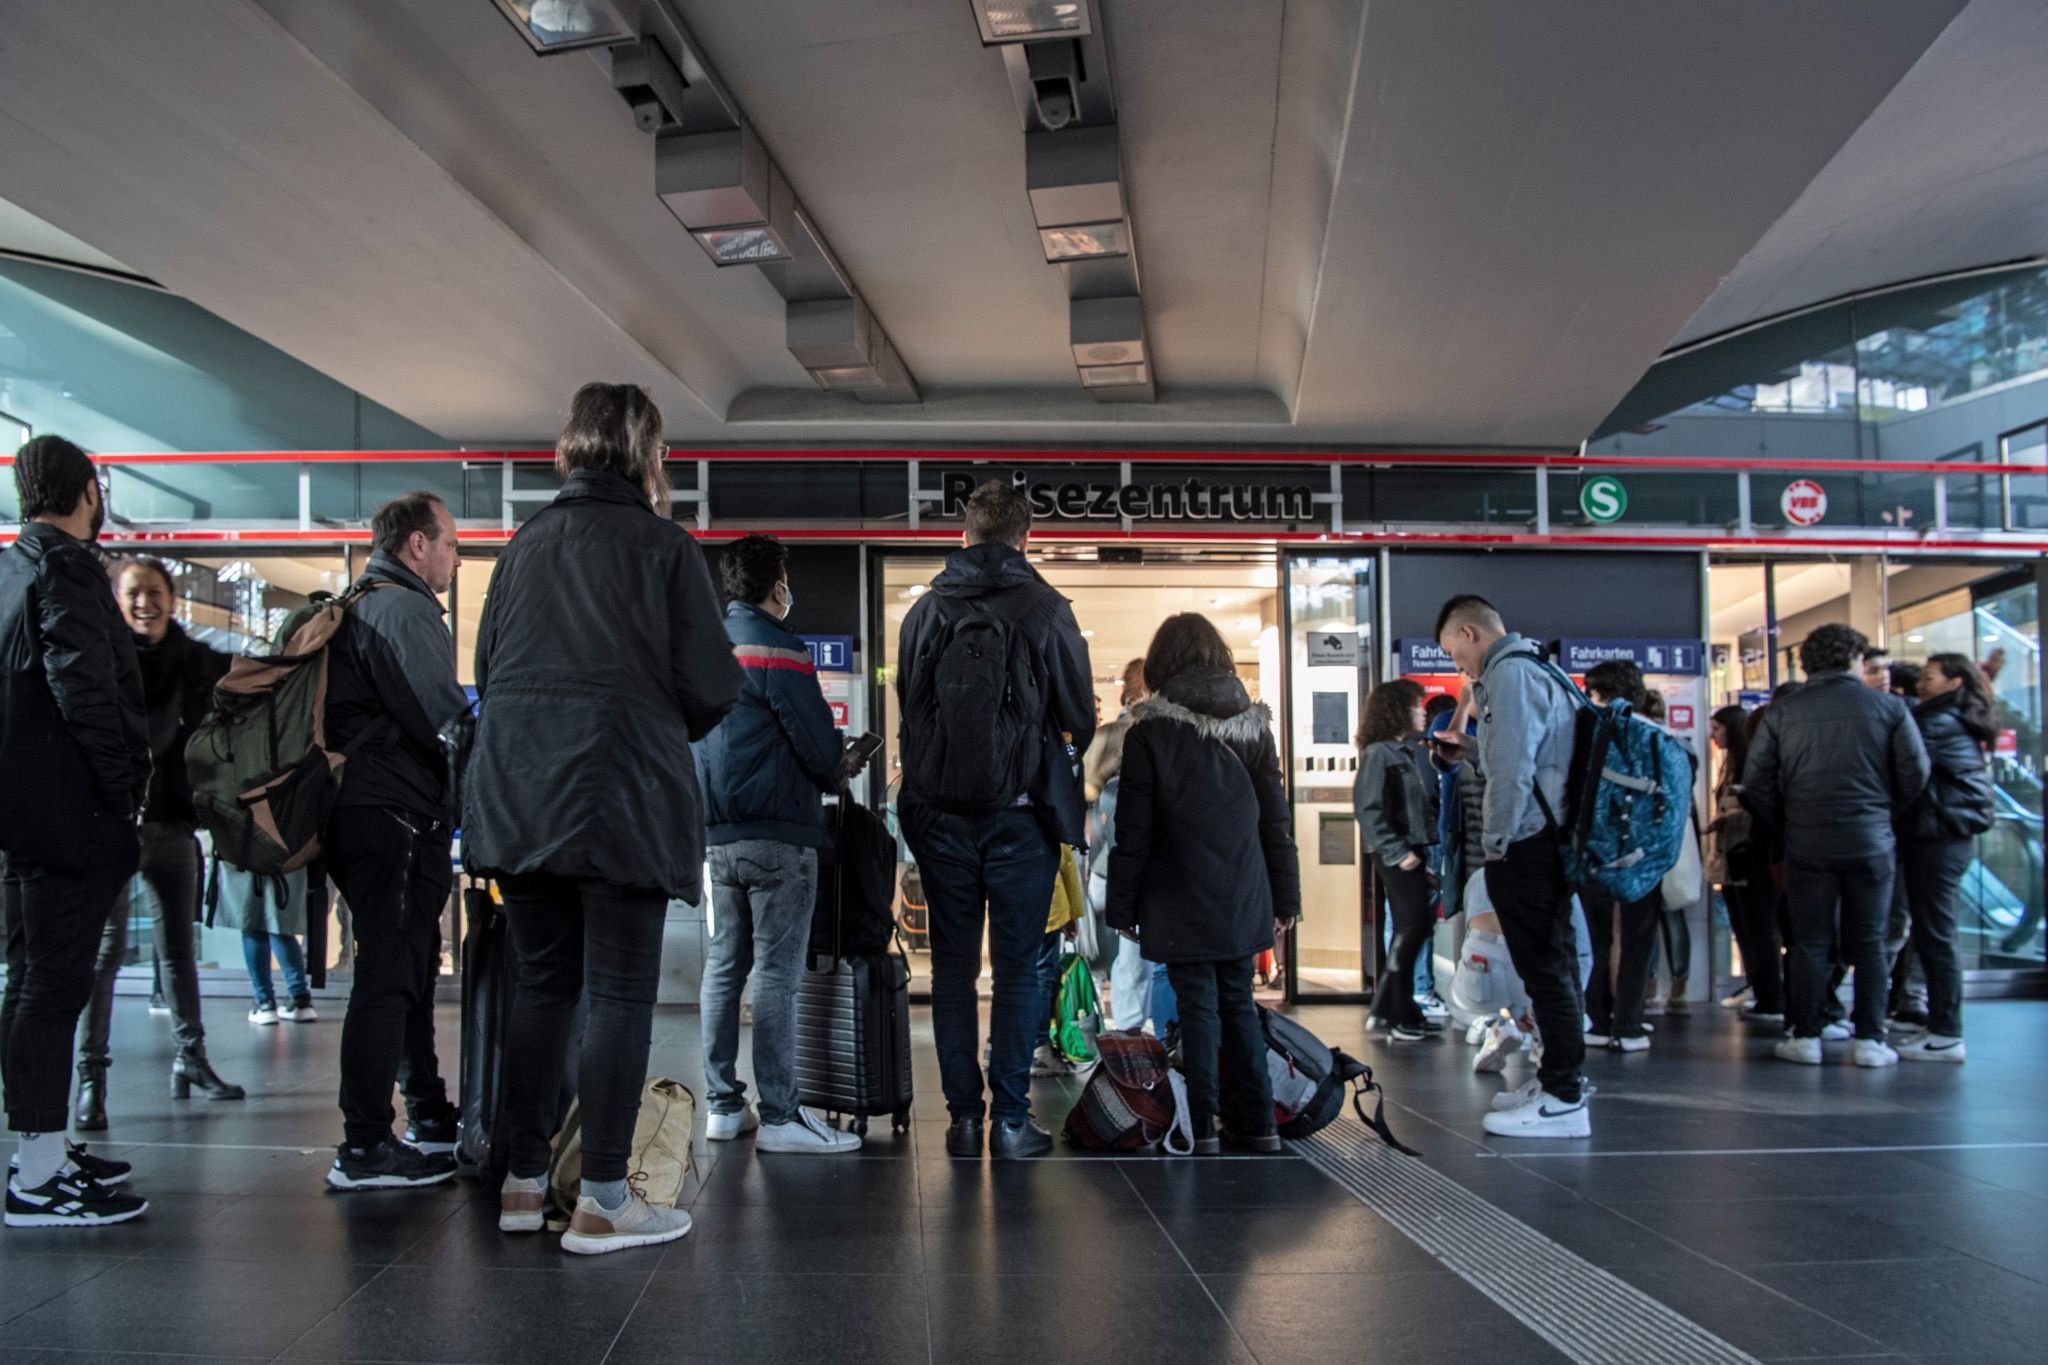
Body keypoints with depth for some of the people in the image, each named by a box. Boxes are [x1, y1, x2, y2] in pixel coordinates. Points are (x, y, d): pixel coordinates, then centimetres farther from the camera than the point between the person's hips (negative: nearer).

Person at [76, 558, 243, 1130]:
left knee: (179, 944, 13)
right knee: (107, 944, -7)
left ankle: (191, 1057, 23)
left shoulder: (195, 660, 7)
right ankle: (91, 1074, -2)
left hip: (172, 820, 5)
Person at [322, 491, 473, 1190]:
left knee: (410, 966, 18)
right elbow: (447, 720, -18)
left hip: (363, 814, 11)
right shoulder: (402, 611, -12)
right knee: (388, 975, -8)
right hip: (396, 818, -11)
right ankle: (364, 1149, -5)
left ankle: (430, 1119, 30)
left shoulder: (356, 609, 22)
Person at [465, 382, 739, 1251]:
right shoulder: (662, 544, -3)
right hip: (623, 790, -5)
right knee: (619, 992, 1)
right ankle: (602, 1202, 3)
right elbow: (711, 683, -7)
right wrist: (670, 729, 13)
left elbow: (486, 668, 14)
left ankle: (522, 1182, 19)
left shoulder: (526, 544, 12)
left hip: (516, 790, 5)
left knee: (542, 982, 14)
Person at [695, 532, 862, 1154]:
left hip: (719, 834, 8)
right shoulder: (776, 649, -10)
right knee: (776, 973, -6)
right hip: (778, 833, -8)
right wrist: (839, 771, 9)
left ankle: (724, 1104, 16)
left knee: (724, 965, 11)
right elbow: (819, 746, -13)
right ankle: (780, 1115, -3)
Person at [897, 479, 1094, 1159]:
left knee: (952, 965, 8)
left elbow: (906, 710, 13)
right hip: (1019, 814, -2)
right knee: (1017, 968, 3)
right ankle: (1010, 1120, 3)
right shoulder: (1045, 610, -4)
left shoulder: (924, 610, 5)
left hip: (940, 814, 3)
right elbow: (1080, 720, 1)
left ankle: (963, 1115, 9)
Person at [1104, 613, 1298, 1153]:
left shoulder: (1149, 734, -8)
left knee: (1198, 1007, 4)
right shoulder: (1254, 726, 4)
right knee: (1237, 1002, 14)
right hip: (1243, 899, 4)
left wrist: (1122, 906, 0)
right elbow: (1276, 820, 6)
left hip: (1182, 904, -3)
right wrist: (1284, 897, 12)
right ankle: (1256, 1123, 16)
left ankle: (1203, 1127, 5)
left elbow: (1133, 832, -7)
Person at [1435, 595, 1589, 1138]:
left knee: (1545, 968, -7)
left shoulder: (1510, 673, -14)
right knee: (1556, 965, 16)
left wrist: (1495, 843, -12)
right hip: (1550, 843, 10)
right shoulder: (1538, 670, 18)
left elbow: (1512, 770, -19)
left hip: (1526, 846, -10)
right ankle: (1562, 1079, 26)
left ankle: (1563, 1100, -4)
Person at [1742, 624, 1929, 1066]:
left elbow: (1756, 782, -2)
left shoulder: (1781, 713, -1)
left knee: (1810, 942, 8)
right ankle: (1869, 1040, 9)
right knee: (1868, 944, 9)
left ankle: (1806, 1038, 9)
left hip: (1807, 845, 0)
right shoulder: (1888, 707, -2)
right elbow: (1915, 772, -1)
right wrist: (1882, 811, 15)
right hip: (1872, 843, 0)